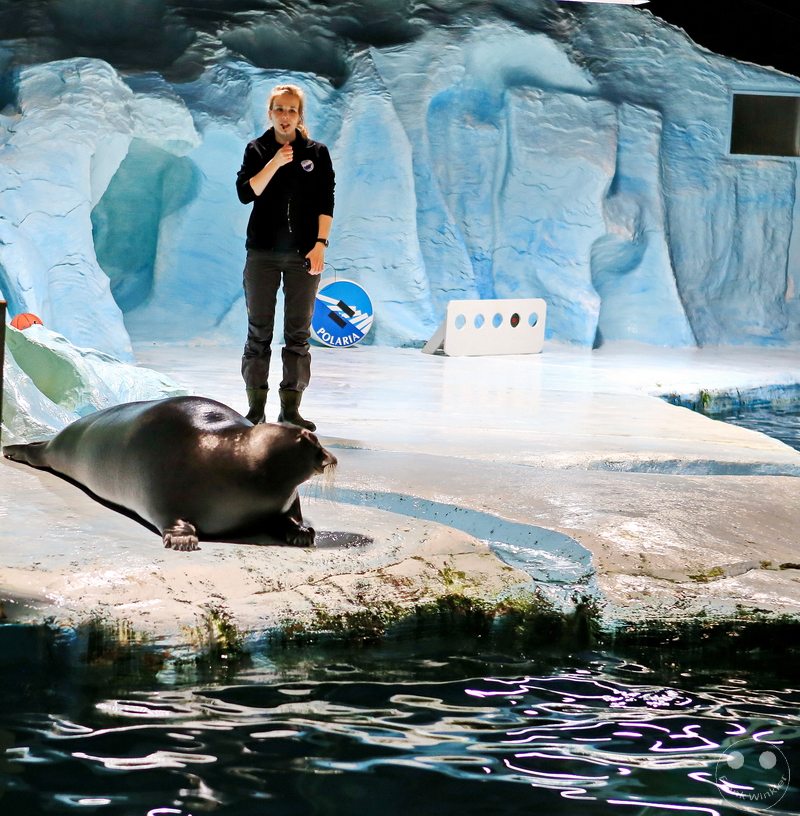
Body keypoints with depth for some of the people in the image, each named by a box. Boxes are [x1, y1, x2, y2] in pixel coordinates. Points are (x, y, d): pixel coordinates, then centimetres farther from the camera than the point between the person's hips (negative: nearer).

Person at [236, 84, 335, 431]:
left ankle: (291, 408, 4)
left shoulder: (316, 152, 6)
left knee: (299, 332, 0)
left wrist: (320, 244, -8)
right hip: (263, 252, 0)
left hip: (303, 255, 0)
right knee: (259, 330, 0)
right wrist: (275, 164, -14)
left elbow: (326, 203, 2)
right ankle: (255, 407, 4)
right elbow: (245, 193, -5)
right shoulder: (257, 150, 7)